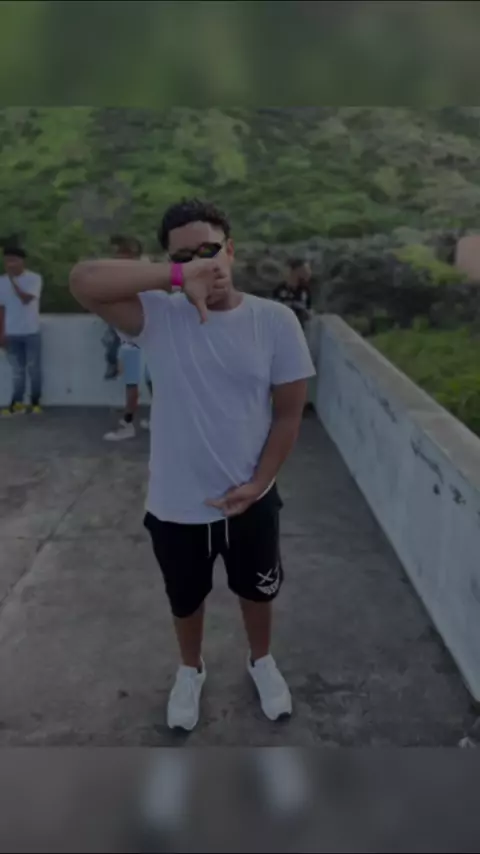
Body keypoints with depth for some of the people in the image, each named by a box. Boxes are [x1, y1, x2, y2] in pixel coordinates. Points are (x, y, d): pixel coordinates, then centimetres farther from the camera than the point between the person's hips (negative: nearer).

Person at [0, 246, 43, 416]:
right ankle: (17, 403, 14)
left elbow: (26, 299, -19)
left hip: (31, 332, -3)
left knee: (33, 369, 5)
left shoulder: (34, 278, -6)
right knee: (17, 370, 9)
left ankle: (35, 402, 15)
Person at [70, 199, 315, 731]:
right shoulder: (158, 316, -13)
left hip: (250, 500, 1)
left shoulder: (275, 321, -11)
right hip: (175, 505, 0)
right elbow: (82, 281, -29)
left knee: (256, 590, 25)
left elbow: (288, 414, -6)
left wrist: (258, 483, -13)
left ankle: (261, 661, 56)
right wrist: (178, 277, -35)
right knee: (185, 600, 24)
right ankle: (191, 671, 55)